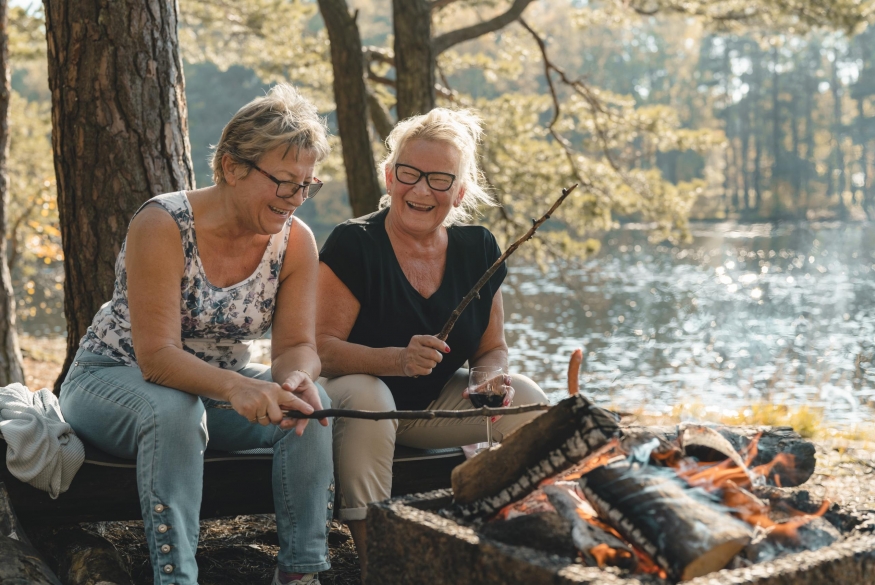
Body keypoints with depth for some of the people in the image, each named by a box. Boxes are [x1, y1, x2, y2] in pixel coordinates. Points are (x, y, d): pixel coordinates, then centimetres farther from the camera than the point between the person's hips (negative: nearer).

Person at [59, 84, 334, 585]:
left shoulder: (296, 241, -9)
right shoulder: (163, 225, -25)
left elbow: (296, 345, -12)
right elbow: (157, 356, -31)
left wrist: (297, 377, -37)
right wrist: (236, 387, -50)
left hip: (217, 384, 5)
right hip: (113, 379, -4)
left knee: (311, 401, -22)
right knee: (174, 410, -38)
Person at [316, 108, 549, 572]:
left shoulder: (478, 249, -3)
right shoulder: (352, 245, -16)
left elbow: (492, 348, 5)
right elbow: (321, 347, -21)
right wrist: (398, 359, -38)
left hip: (436, 403, 4)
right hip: (358, 396, -4)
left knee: (527, 402, -17)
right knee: (365, 396, -37)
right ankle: (373, 559, -25)